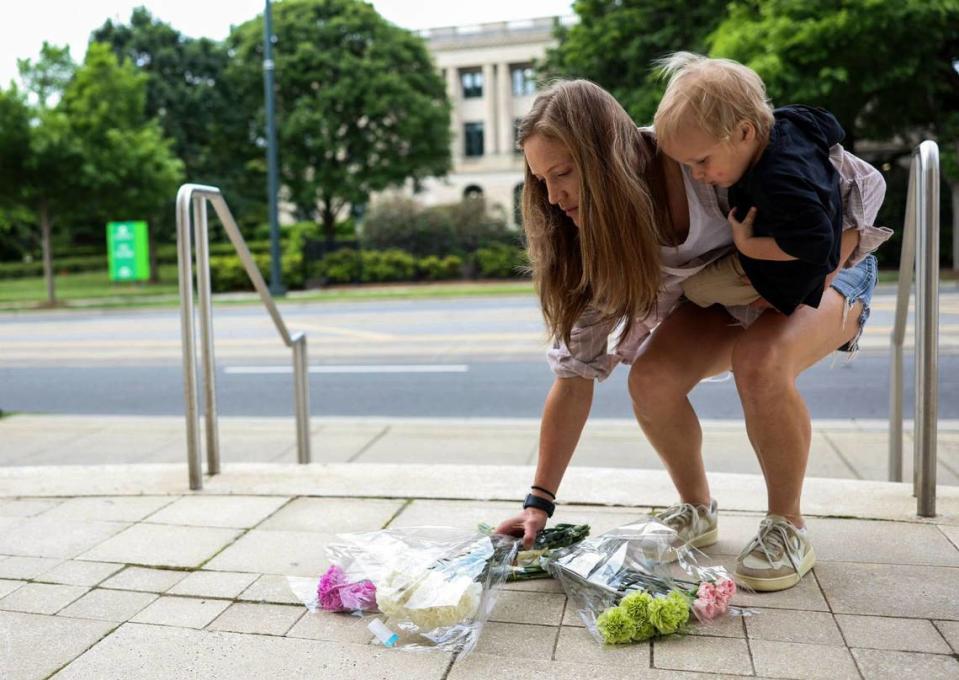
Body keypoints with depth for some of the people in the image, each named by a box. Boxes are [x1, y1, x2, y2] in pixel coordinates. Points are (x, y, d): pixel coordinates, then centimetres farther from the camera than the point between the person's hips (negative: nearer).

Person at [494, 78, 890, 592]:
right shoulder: (596, 240, -18)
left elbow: (861, 185, -21)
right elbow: (575, 367, -18)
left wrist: (805, 287, -28)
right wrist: (539, 501, -21)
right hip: (721, 295, 4)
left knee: (759, 361, -35)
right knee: (651, 379, -23)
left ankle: (788, 528, -12)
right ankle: (696, 510, 4)